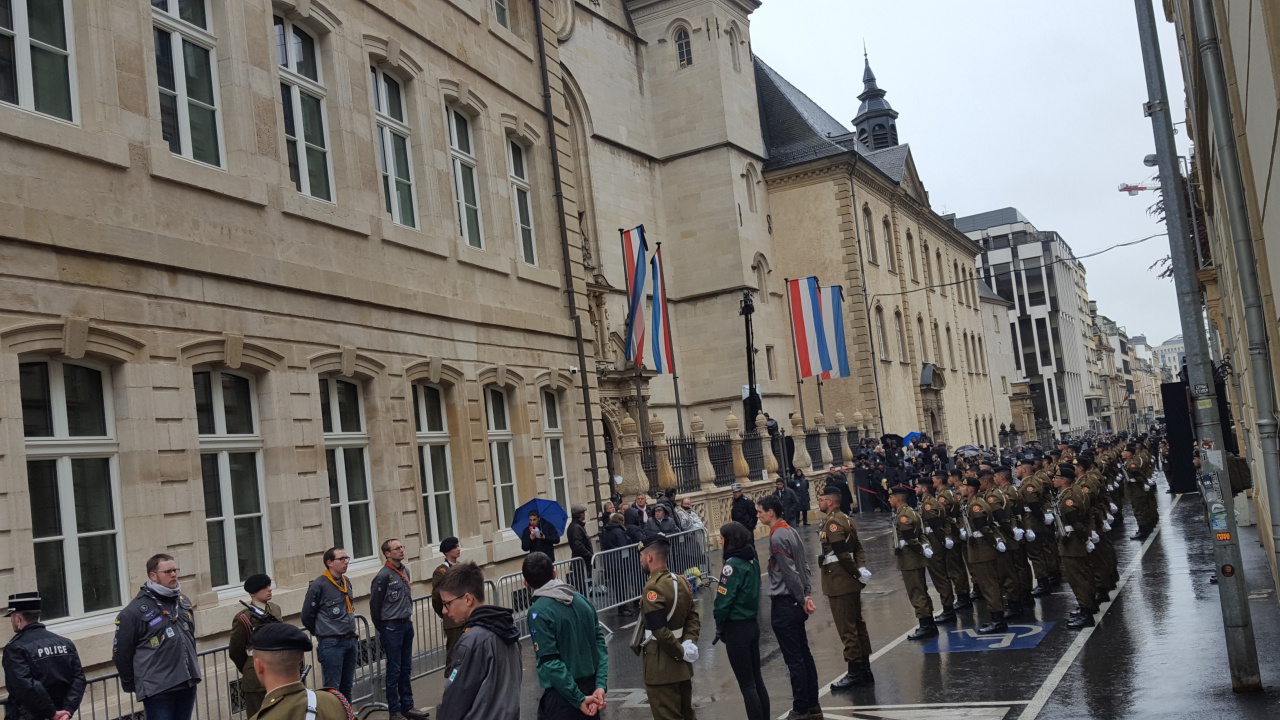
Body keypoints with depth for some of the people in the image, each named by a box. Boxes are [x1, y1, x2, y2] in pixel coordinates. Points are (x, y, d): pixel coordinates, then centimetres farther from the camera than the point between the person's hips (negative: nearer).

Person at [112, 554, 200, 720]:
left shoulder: (183, 602, 11)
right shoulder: (135, 611, -10)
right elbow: (121, 653, -4)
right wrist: (132, 685, 4)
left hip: (187, 684, 7)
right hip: (157, 690, -6)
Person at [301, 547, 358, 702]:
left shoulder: (346, 582, 10)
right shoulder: (319, 585, -12)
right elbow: (307, 617, -5)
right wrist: (321, 633, 7)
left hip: (351, 641, 7)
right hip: (331, 645, -7)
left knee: (347, 686, 13)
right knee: (333, 688, -4)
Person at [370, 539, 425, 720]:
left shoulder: (405, 570, 7)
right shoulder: (383, 576, -14)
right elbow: (375, 605, -10)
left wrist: (408, 617, 13)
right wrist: (381, 630, -3)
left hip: (407, 624, 7)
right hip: (392, 628, -7)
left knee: (406, 669, 12)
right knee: (394, 671, 1)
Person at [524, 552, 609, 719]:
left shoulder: (538, 612, -14)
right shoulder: (581, 599, 5)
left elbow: (549, 662, -19)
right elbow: (600, 643, 1)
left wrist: (579, 699, -15)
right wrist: (601, 686, -4)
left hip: (563, 694, -6)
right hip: (591, 688, 6)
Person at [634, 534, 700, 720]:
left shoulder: (652, 588, -21)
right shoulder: (682, 581, 6)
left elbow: (660, 632, -26)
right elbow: (693, 616, 8)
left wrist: (681, 653, -15)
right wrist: (690, 644, -6)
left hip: (661, 668, -8)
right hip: (682, 665, 8)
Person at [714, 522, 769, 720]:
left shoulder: (732, 565, -19)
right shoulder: (752, 560, 4)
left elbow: (724, 600, -19)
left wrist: (719, 626, -4)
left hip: (736, 628, -8)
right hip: (752, 624, 8)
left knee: (746, 683, 1)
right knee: (756, 678, 16)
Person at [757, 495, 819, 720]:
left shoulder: (777, 537, -19)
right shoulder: (791, 531, 9)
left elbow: (790, 573, -19)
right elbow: (804, 566, 10)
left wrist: (802, 600, -10)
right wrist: (807, 595, 6)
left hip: (784, 605, -9)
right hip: (796, 604, 9)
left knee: (793, 659, -1)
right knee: (804, 654, 14)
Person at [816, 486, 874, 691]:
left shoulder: (832, 522, -17)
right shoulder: (845, 519, 14)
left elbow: (842, 554, -23)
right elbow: (858, 548, 12)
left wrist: (857, 573, -14)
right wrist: (861, 569, -1)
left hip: (839, 584, -10)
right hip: (851, 584, 10)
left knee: (847, 629, -4)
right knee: (858, 625, 14)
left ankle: (855, 673, 1)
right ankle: (865, 670, 21)